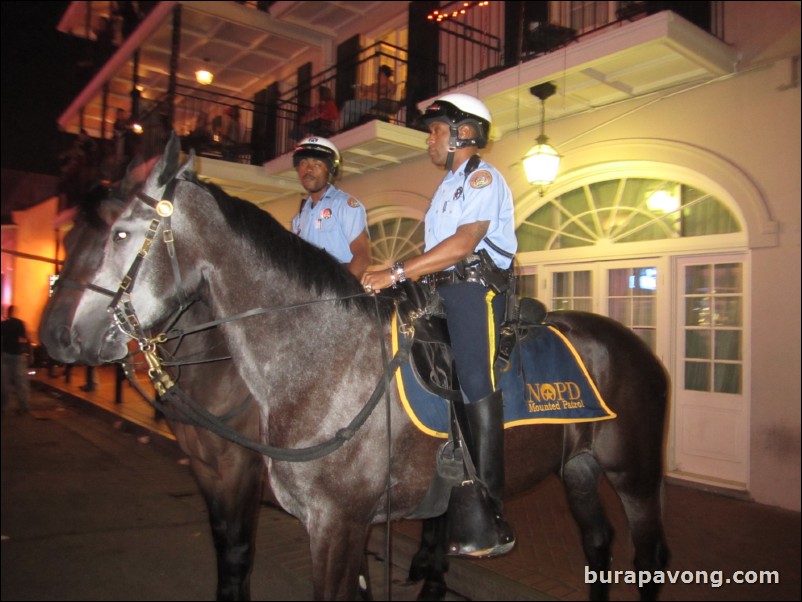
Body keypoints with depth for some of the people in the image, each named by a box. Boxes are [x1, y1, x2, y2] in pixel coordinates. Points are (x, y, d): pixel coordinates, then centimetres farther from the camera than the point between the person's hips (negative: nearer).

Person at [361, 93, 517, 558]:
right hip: (442, 292, 9)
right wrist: (399, 280, 9)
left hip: (476, 288, -9)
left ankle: (492, 520, -17)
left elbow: (464, 244, -17)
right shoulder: (449, 186, 27)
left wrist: (396, 274, -20)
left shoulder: (483, 177, -2)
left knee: (476, 382, -19)